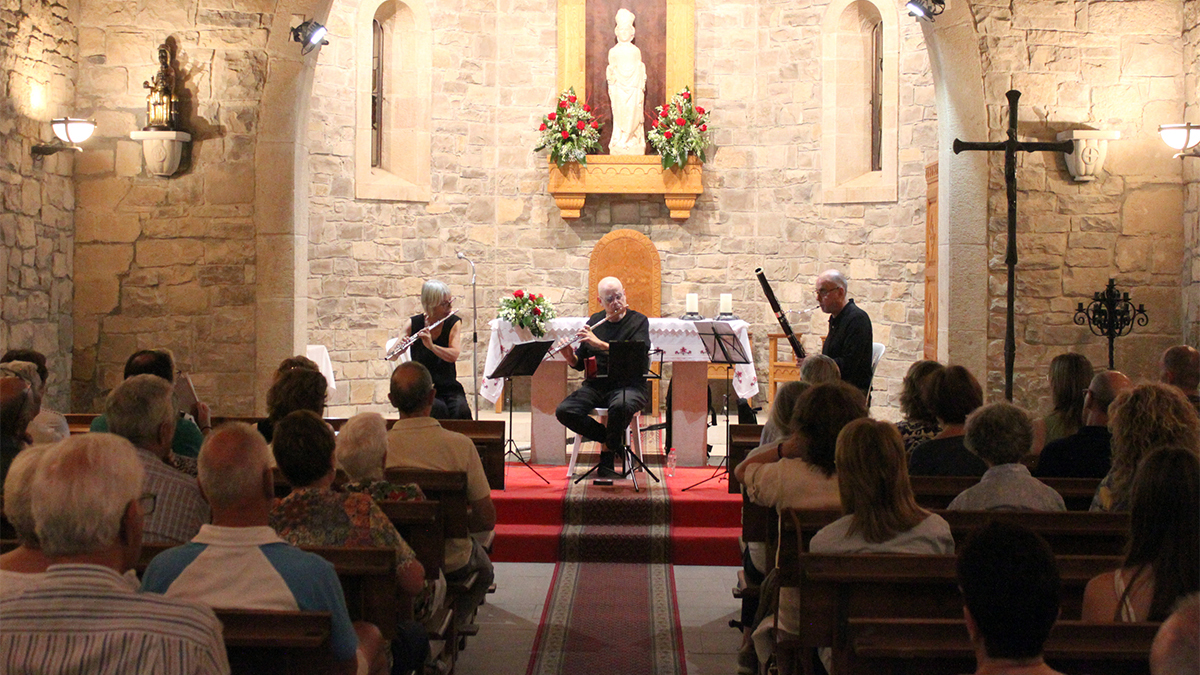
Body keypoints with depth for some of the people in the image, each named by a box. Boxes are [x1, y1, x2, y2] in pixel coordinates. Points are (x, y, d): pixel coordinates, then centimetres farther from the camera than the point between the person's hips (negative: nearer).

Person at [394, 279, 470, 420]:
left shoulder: (454, 323, 1)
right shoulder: (414, 324, 0)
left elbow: (453, 356, -14)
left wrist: (431, 346, -32)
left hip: (449, 387, 1)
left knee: (462, 411, -30)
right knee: (439, 409, -33)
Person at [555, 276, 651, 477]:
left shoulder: (638, 321, -1)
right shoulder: (594, 321, 12)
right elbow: (579, 364, 15)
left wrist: (599, 343, -25)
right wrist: (569, 356, -9)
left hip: (628, 385, -4)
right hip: (596, 385, 4)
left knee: (620, 407, -39)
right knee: (564, 411, -22)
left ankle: (608, 453, -10)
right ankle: (613, 441, -4)